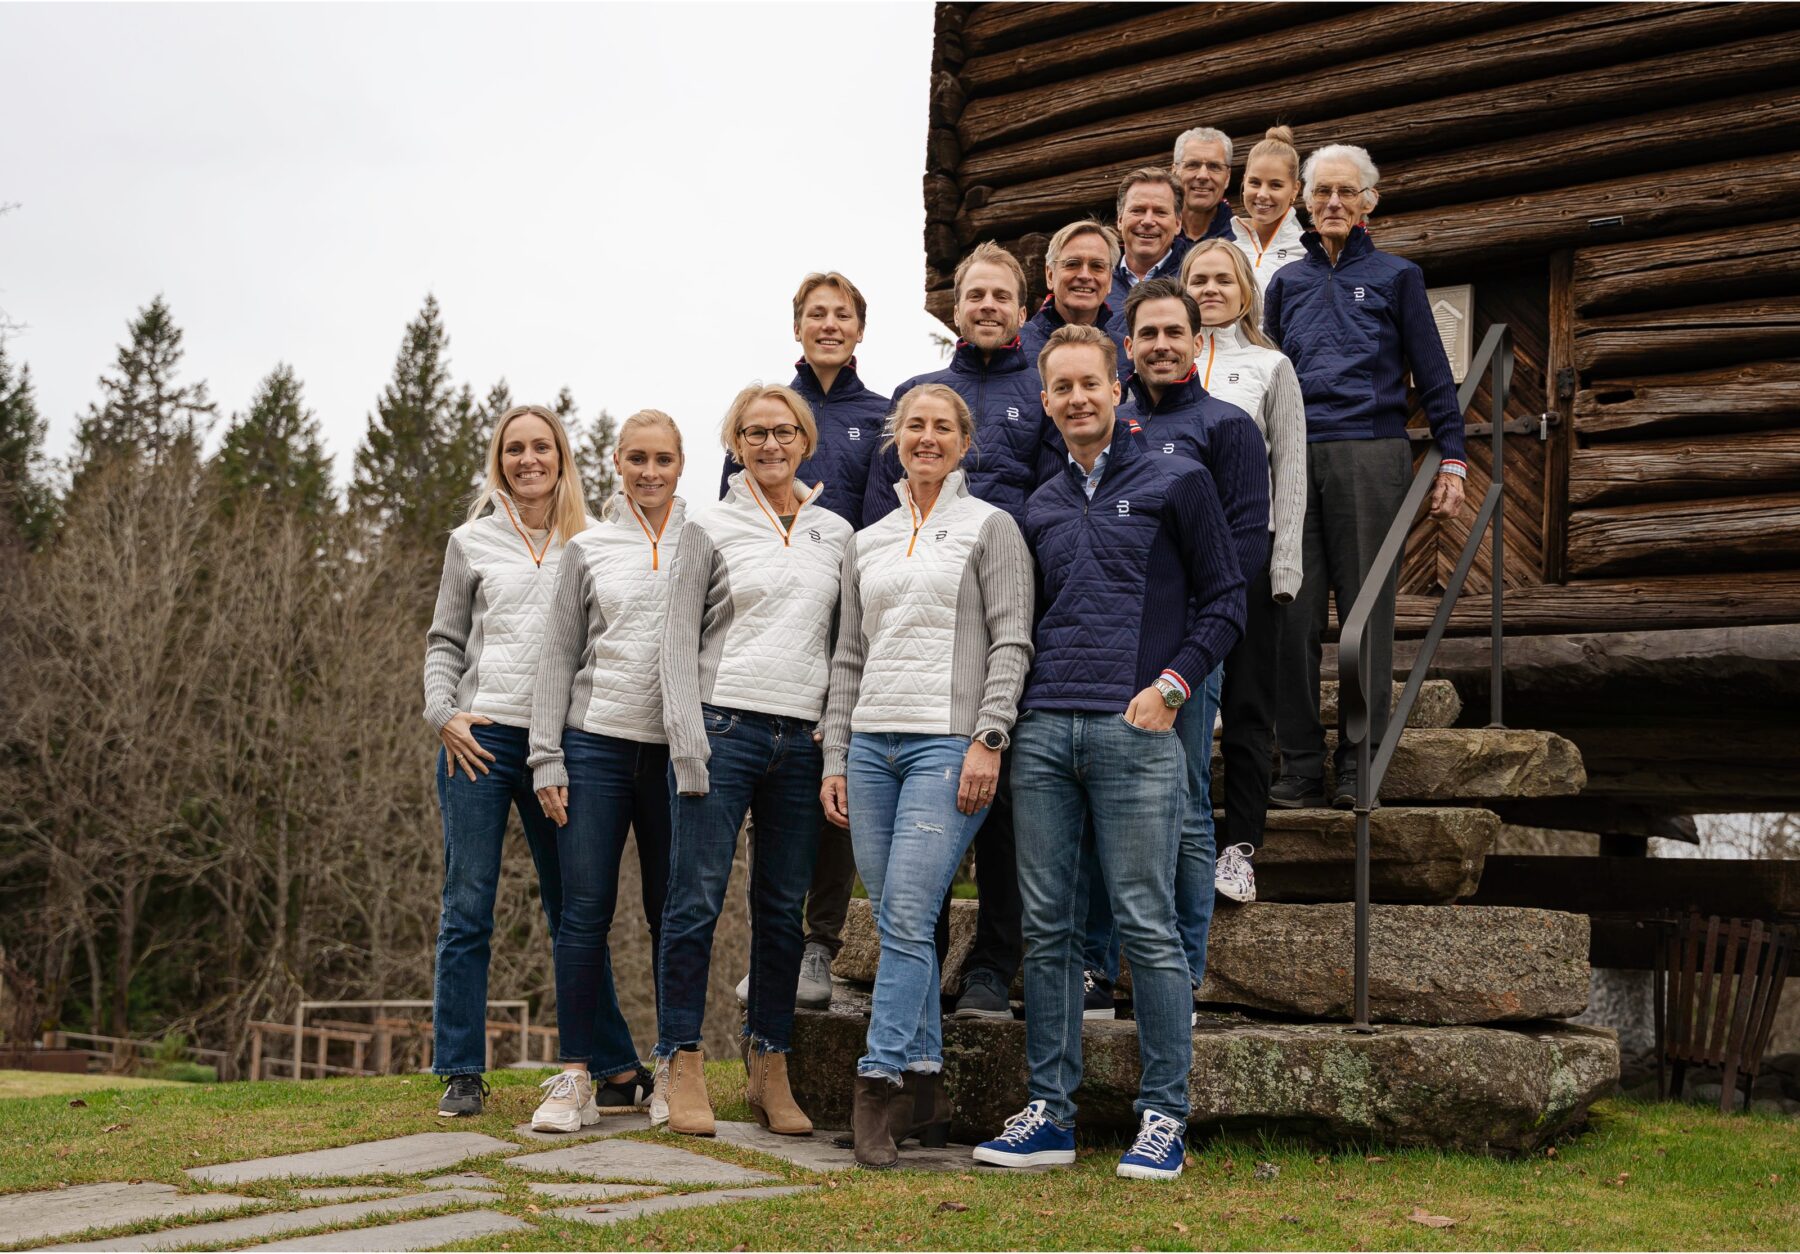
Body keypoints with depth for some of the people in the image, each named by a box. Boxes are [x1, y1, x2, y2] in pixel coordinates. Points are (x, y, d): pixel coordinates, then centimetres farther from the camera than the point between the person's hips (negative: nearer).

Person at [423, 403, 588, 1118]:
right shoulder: (473, 542, 9)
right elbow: (444, 642, 11)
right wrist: (442, 712, -5)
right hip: (481, 737, 0)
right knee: (468, 910, -1)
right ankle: (462, 1073, 7)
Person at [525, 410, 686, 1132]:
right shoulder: (588, 549, 9)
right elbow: (558, 656, 8)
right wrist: (547, 758, 1)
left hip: (678, 752, 0)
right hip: (597, 745, 0)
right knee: (584, 910, -3)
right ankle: (585, 1072, 3)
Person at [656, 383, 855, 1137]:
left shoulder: (837, 535, 14)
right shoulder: (710, 531, 4)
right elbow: (679, 641, 0)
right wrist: (688, 742, -10)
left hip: (803, 738, 3)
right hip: (724, 727, -3)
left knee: (783, 909, 6)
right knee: (696, 900, -5)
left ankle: (769, 1068, 14)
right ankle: (681, 1063, 3)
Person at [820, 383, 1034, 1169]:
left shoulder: (990, 527, 5)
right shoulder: (866, 543, 19)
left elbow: (1012, 642, -3)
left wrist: (988, 739, -13)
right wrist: (835, 759, 12)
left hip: (947, 743, -5)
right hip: (872, 743, 5)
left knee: (907, 916, -14)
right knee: (893, 920, 4)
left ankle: (878, 1087, -11)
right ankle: (924, 1088, 11)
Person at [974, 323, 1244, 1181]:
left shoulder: (1176, 483, 6)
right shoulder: (1040, 507, 19)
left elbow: (1225, 601, 4)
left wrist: (1171, 685, -8)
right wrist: (1010, 712, 12)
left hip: (1135, 733, -5)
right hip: (1043, 732, 5)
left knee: (1146, 926, -3)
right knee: (1046, 926, 5)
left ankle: (1164, 1117, 5)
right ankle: (1048, 1112, 12)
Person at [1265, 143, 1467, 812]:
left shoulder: (1396, 275, 11)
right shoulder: (1288, 281, 19)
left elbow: (1433, 376, 9)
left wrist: (1451, 461, 2)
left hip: (1370, 454, -2)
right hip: (1293, 456, 3)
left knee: (1366, 607, -2)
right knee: (1293, 611, -2)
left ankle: (1359, 767, 3)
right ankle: (1300, 766, 4)